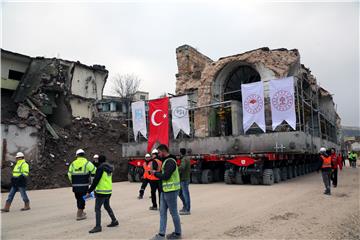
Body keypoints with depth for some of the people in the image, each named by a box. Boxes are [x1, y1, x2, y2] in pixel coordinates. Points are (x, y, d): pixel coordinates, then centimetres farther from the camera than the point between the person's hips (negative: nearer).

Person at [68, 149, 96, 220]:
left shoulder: (73, 163, 7)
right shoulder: (87, 163, -6)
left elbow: (69, 174, 8)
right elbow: (95, 171, -7)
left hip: (75, 185, 4)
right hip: (84, 185, -4)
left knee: (79, 199, 18)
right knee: (82, 199, 4)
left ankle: (81, 212, 32)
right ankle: (79, 215, 4)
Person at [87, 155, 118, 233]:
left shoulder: (100, 168, -14)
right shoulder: (109, 168, 10)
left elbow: (95, 181, -17)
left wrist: (89, 191, -12)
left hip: (101, 192, -8)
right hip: (108, 191, 9)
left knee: (97, 209, -2)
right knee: (107, 206, 22)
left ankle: (98, 226, -1)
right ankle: (114, 221, 29)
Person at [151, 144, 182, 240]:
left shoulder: (170, 161, -18)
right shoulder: (166, 161, 15)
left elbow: (165, 176, -24)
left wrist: (155, 173, -11)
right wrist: (157, 172, 2)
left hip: (171, 191, -10)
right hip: (165, 191, 10)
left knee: (173, 212, 3)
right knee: (162, 212, 10)